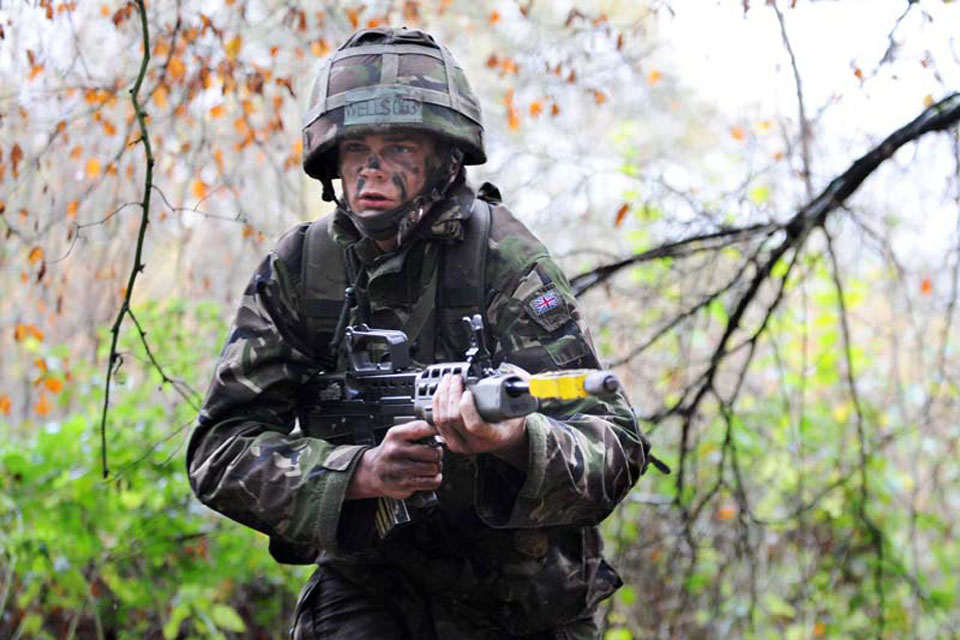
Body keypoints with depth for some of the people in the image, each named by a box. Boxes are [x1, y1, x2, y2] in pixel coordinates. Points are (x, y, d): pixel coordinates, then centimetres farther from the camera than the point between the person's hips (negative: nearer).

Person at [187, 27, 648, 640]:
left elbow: (614, 451, -27)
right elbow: (221, 449, -13)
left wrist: (514, 438, -50)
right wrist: (360, 472, -30)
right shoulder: (296, 271, -9)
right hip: (368, 583, 2)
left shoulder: (506, 261, -19)